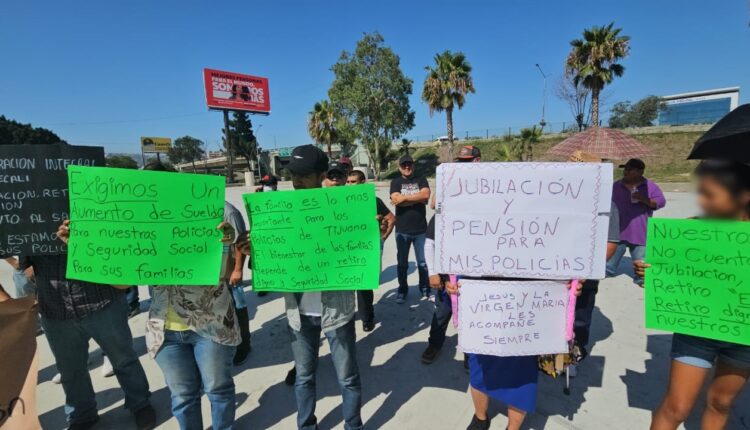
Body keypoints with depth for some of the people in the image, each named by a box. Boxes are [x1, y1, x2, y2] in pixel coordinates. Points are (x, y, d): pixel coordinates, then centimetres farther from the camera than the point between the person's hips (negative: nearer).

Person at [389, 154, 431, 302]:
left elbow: (426, 195, -13)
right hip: (402, 230, 0)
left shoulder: (421, 180, 7)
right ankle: (402, 290, 24)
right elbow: (396, 200, -14)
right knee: (402, 263, 10)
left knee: (423, 262, 10)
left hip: (420, 229, 0)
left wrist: (405, 197, -14)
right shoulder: (395, 182, 4)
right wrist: (418, 198, -12)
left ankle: (425, 289, 26)